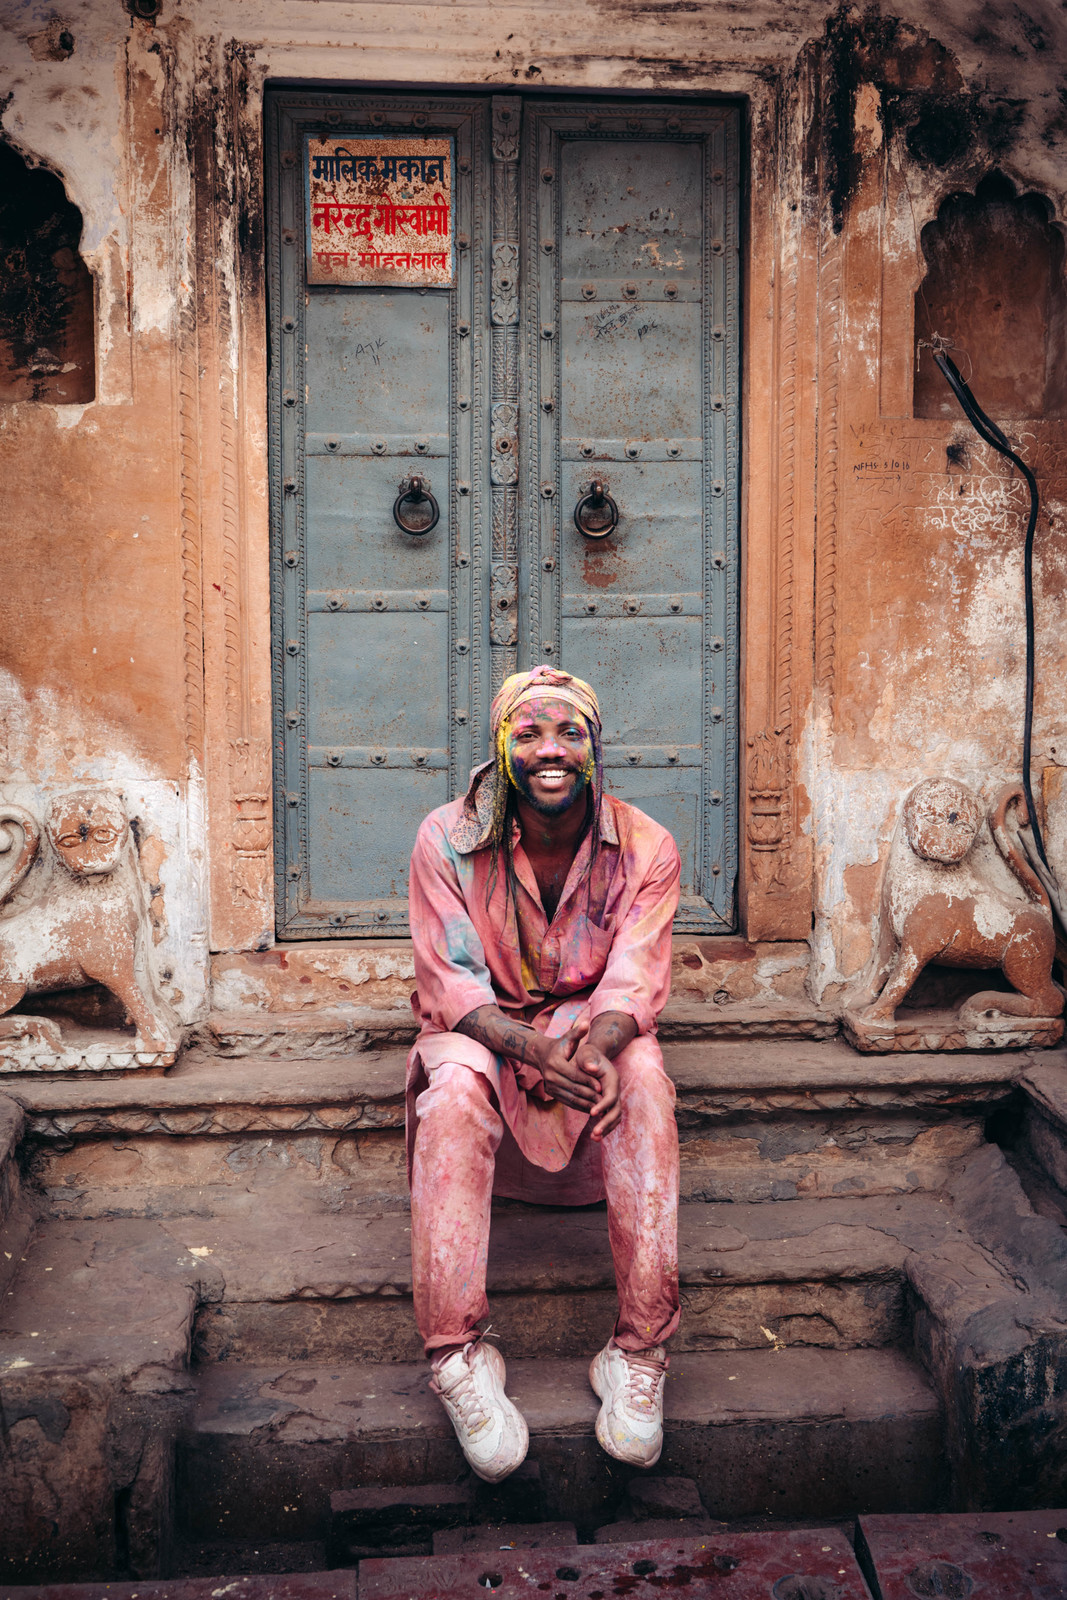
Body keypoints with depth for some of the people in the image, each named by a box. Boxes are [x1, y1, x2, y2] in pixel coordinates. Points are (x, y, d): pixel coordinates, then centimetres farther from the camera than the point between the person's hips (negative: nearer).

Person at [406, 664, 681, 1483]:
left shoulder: (645, 848, -7)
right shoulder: (449, 840, -10)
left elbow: (634, 986, -15)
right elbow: (450, 985, -14)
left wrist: (595, 1046, -40)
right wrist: (535, 1048, -35)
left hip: (595, 1030, 1)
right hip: (481, 1031, 0)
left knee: (643, 1077, -34)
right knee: (455, 1086, -36)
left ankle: (640, 1352, -31)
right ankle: (459, 1353, -33)